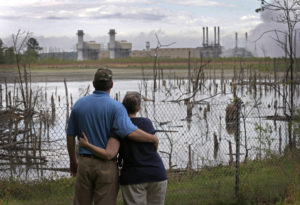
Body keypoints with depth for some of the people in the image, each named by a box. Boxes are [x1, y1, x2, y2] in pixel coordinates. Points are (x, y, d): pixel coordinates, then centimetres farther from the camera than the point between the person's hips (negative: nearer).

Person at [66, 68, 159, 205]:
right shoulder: (115, 107, -10)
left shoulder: (79, 104, 4)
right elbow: (130, 132, -24)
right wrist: (153, 139, -7)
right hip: (107, 165, -3)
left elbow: (70, 136, 9)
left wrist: (73, 161, 21)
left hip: (85, 163, 4)